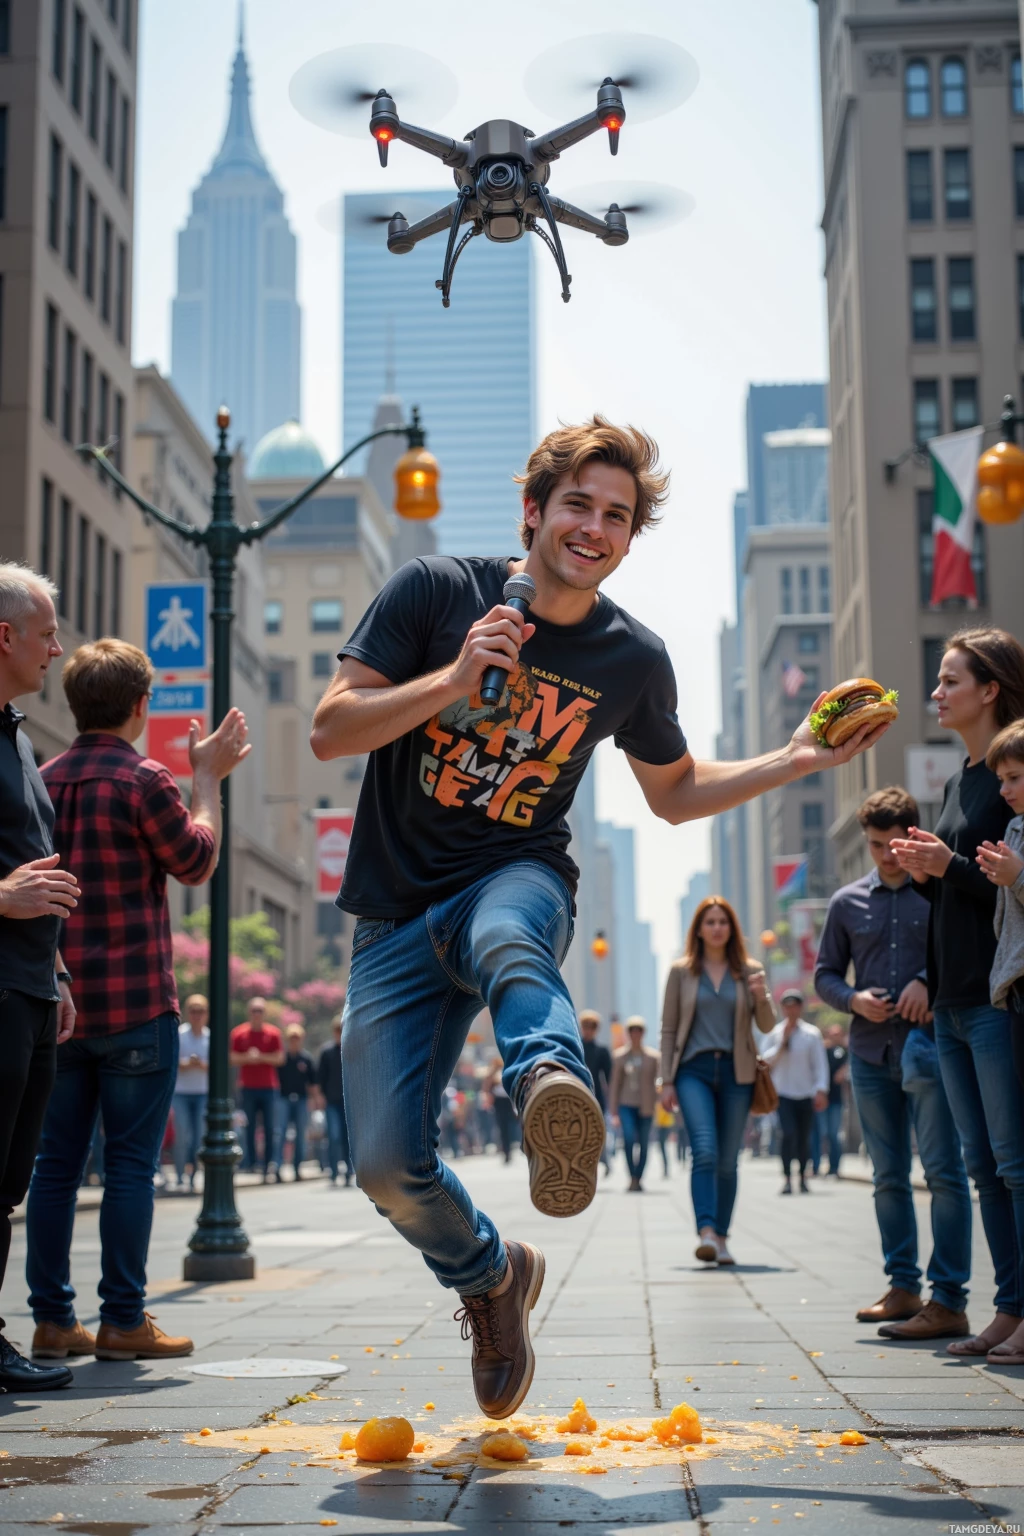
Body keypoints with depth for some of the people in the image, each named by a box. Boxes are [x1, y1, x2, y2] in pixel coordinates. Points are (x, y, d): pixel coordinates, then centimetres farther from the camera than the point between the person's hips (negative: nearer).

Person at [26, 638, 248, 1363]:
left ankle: (53, 1318, 12)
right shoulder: (142, 779, -11)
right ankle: (123, 1321, 3)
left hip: (58, 1004, 6)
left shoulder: (45, 780, 9)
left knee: (56, 1163, 9)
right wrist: (208, 778, 9)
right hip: (135, 1005, -6)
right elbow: (197, 863, 0)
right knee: (131, 1165, 0)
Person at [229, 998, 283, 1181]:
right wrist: (247, 1058, -14)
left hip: (269, 1088, 0)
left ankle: (269, 1166, -3)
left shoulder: (273, 1033, 5)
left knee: (270, 1130, -4)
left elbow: (279, 1058, 0)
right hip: (248, 1088, 1)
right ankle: (252, 1162, 5)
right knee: (249, 1128, -2)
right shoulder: (239, 1033, 7)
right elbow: (232, 1058, 4)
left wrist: (260, 1057, -13)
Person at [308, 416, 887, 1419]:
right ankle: (492, 1276, 24)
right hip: (396, 913, 1)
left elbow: (674, 792, 19)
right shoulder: (435, 592, -6)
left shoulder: (632, 660, 2)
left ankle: (551, 1080, -72)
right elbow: (329, 731, -9)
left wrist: (795, 761, 5)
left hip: (517, 879, 0)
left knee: (506, 939, -40)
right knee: (387, 1165, -6)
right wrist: (455, 679, -23)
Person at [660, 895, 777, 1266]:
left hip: (736, 1071, 2)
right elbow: (668, 1028, 7)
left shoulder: (749, 971, 8)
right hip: (694, 1069, -2)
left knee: (728, 1160, 5)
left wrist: (762, 998, -13)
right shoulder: (681, 972, 6)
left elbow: (766, 1027, 7)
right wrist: (666, 1080, 1)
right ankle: (705, 1233, -26)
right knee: (704, 1150, -18)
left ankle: (721, 1238, 14)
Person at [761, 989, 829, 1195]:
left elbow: (820, 1064, 1)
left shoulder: (812, 1033, 2)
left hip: (806, 1094, 1)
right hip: (784, 1093, -1)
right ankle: (787, 1179, -11)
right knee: (789, 1134, -16)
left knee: (804, 1138, 6)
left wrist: (821, 1091, -8)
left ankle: (803, 1178, 23)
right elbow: (765, 1060, -1)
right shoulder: (775, 1033, 4)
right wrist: (782, 1043, -10)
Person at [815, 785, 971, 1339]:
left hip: (928, 1044, -4)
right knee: (888, 1177, 10)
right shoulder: (848, 902, 12)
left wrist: (929, 981, -15)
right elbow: (824, 975, 17)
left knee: (943, 1170, -9)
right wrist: (853, 999, -3)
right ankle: (903, 1287, 18)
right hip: (870, 1054, 5)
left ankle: (948, 1299, -8)